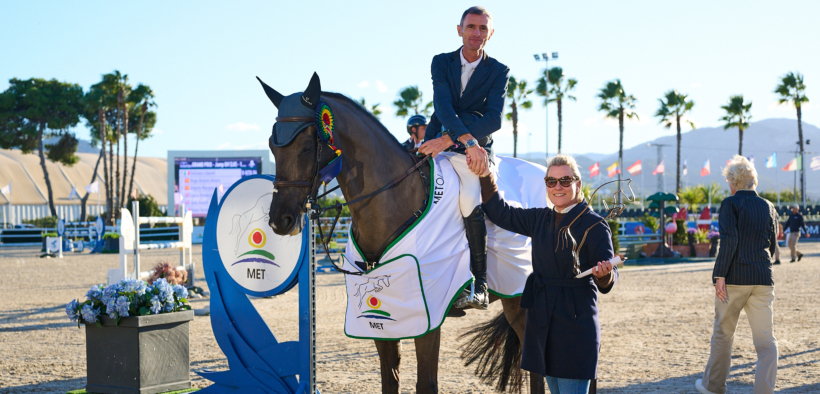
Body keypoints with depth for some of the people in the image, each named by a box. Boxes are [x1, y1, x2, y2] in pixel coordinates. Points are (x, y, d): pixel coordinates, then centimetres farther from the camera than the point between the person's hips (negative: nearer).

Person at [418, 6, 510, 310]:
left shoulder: (499, 72, 1)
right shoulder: (441, 63, 5)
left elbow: (494, 119, -13)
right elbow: (443, 106, -12)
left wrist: (449, 140, -25)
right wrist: (468, 140, -29)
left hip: (474, 148, -4)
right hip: (437, 142, 4)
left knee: (469, 200, -28)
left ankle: (480, 285, -23)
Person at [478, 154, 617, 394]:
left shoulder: (594, 225, -9)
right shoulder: (540, 219, 9)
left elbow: (607, 283, -11)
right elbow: (500, 213, 14)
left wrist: (604, 274, -34)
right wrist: (485, 174, 7)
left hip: (576, 326, -6)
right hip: (542, 325, 7)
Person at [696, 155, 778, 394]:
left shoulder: (730, 204, -5)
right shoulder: (768, 207, 10)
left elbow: (729, 239, -16)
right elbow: (772, 245, 15)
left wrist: (720, 276, -15)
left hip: (734, 278, -3)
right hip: (763, 280, 3)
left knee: (723, 334, 13)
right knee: (766, 340, 3)